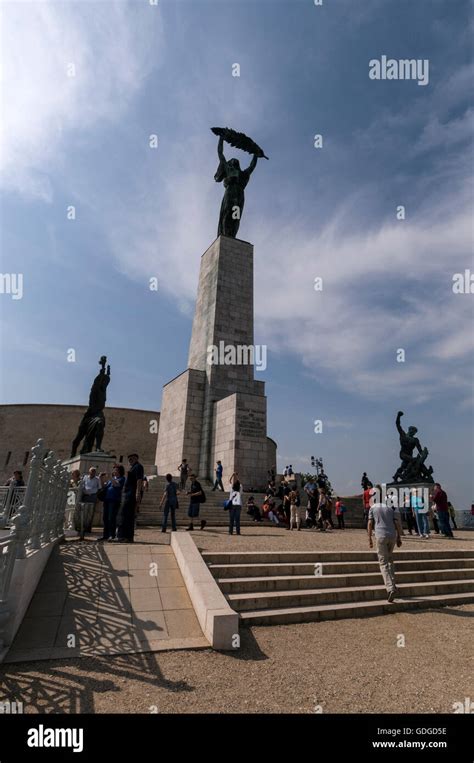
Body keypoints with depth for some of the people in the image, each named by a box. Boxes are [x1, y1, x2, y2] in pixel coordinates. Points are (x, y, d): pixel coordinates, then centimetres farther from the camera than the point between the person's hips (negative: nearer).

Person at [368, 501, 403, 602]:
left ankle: (390, 588, -13)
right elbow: (397, 523, -1)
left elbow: (370, 523, 3)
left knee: (383, 563, 1)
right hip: (392, 535, 3)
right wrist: (399, 538, 6)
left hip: (381, 536, -2)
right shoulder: (392, 507, 7)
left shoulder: (373, 507, 7)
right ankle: (392, 585, 21)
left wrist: (370, 538, 8)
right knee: (390, 559, 22)